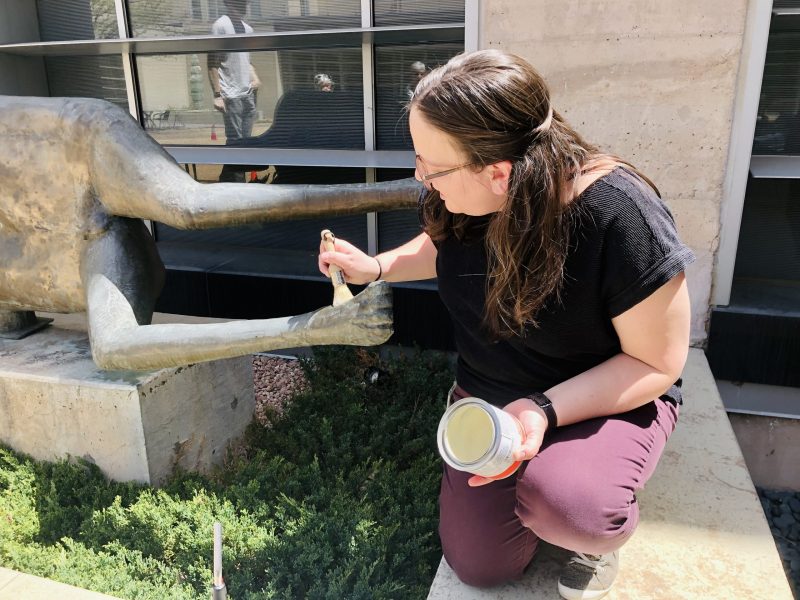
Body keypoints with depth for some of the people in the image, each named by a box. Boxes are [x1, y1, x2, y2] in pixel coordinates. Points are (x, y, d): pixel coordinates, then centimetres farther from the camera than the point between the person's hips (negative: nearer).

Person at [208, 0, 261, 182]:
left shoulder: (247, 28, 15)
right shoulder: (220, 26, -6)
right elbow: (212, 64, -8)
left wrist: (255, 77, 6)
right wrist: (217, 95, -14)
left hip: (248, 94, 7)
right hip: (231, 95, -7)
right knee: (235, 140, -5)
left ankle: (229, 180, 15)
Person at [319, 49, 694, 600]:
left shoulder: (621, 218, -32)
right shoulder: (460, 199, -15)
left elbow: (657, 363, -22)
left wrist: (545, 410, -34)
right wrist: (377, 266, -6)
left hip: (611, 397, -4)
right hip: (487, 391, 5)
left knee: (560, 505, -35)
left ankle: (602, 531, 3)